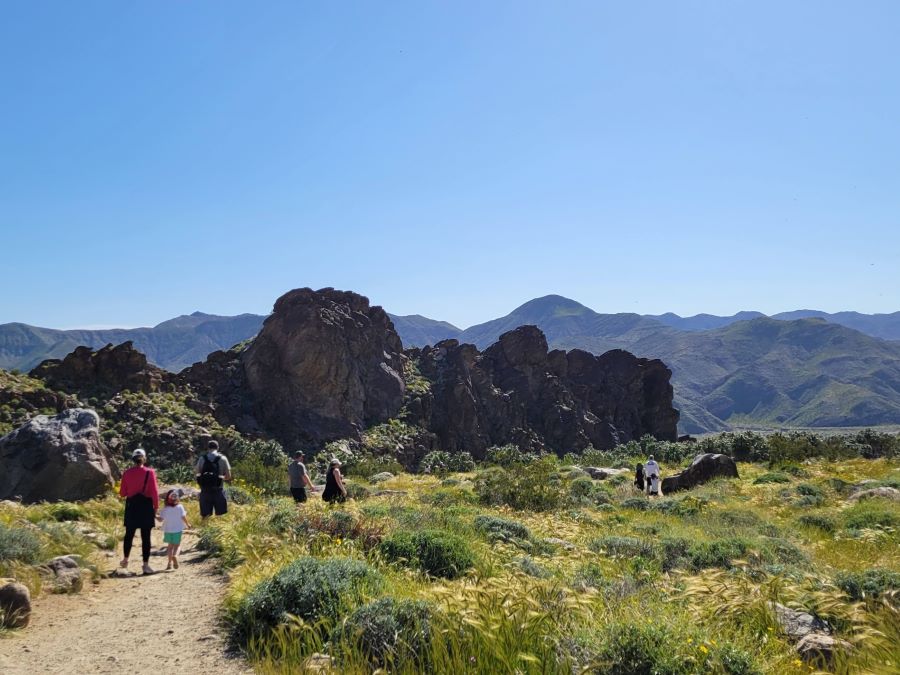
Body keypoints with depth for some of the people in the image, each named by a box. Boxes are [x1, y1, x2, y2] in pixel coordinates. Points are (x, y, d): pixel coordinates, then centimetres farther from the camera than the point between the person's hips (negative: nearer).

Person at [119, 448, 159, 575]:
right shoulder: (150, 472, -10)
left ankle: (125, 560, 32)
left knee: (129, 534, 19)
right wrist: (156, 507, 0)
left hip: (131, 506, 3)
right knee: (146, 536, 1)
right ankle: (146, 565, 2)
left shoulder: (127, 473, -2)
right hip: (146, 505, -3)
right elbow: (154, 492, -10)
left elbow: (122, 493, 4)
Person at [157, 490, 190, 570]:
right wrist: (187, 524, 8)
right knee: (177, 545, 10)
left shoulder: (165, 509, -7)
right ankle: (175, 555, -21)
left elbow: (161, 519, -8)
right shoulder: (180, 507, -8)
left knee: (170, 545, 16)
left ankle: (170, 562, 14)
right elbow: (183, 517, -8)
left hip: (168, 530, 1)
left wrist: (155, 516, 12)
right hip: (178, 530, -1)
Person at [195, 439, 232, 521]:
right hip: (218, 491, -2)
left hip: (205, 491, 2)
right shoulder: (222, 459, -3)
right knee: (221, 515, 6)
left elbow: (198, 475, 2)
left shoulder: (202, 459, 1)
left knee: (205, 516, 9)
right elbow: (228, 476, -3)